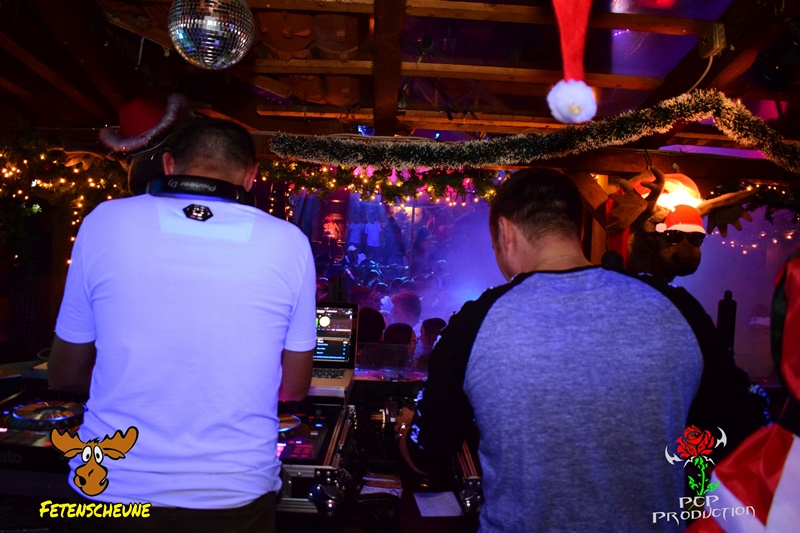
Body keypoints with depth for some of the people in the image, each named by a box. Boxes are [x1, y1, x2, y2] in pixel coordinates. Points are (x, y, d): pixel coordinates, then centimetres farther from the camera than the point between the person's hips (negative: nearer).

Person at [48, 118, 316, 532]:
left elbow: (65, 374, 3)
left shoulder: (104, 222, -6)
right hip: (235, 494, 0)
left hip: (113, 487, 1)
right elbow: (294, 387, 0)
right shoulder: (288, 244, -8)